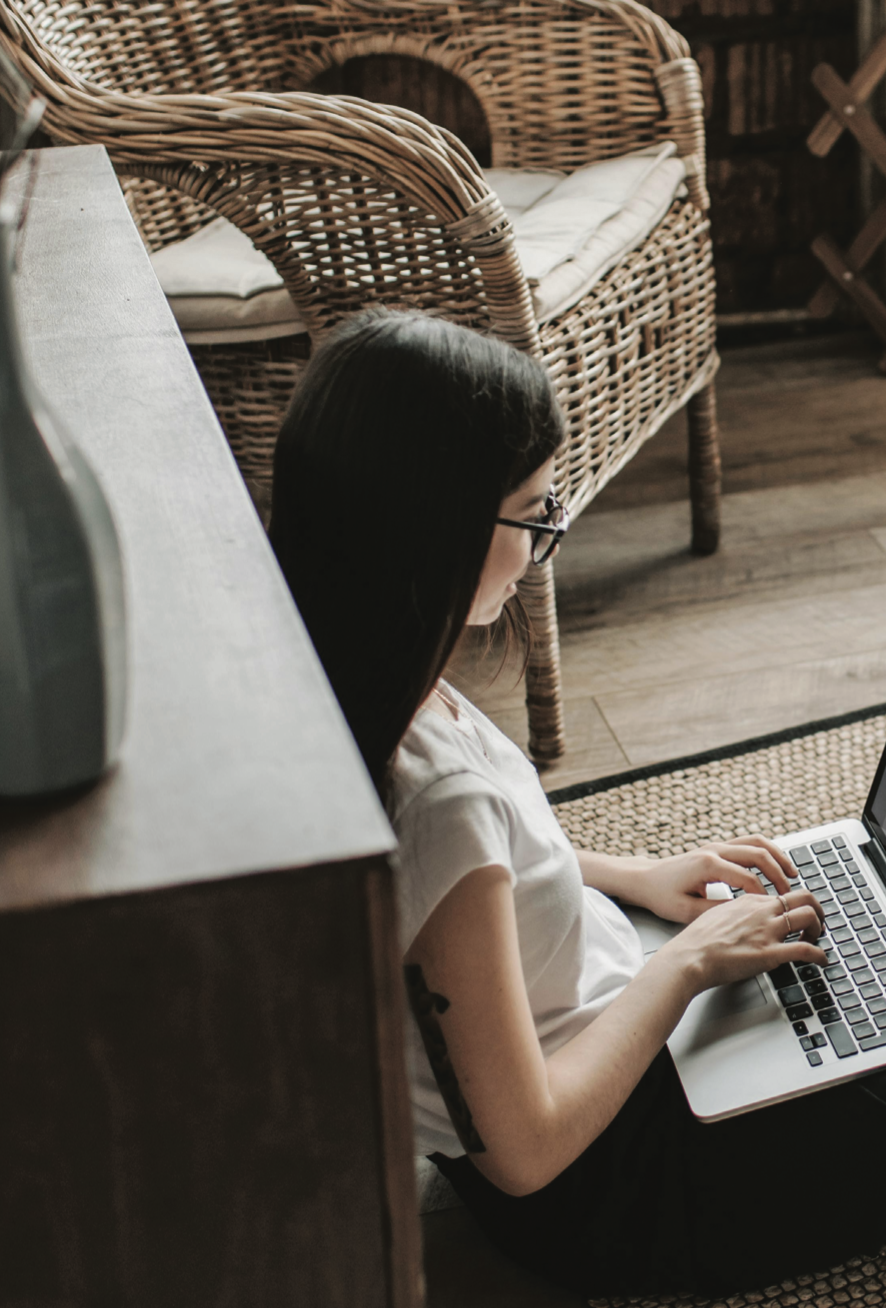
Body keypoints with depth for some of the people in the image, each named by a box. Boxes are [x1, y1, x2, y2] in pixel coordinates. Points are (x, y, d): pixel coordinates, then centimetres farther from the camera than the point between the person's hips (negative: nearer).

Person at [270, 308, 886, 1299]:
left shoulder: (342, 692, -11)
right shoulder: (438, 800, -38)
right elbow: (525, 1149, -28)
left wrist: (630, 875, 6)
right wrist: (686, 964, -18)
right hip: (601, 1191, -8)